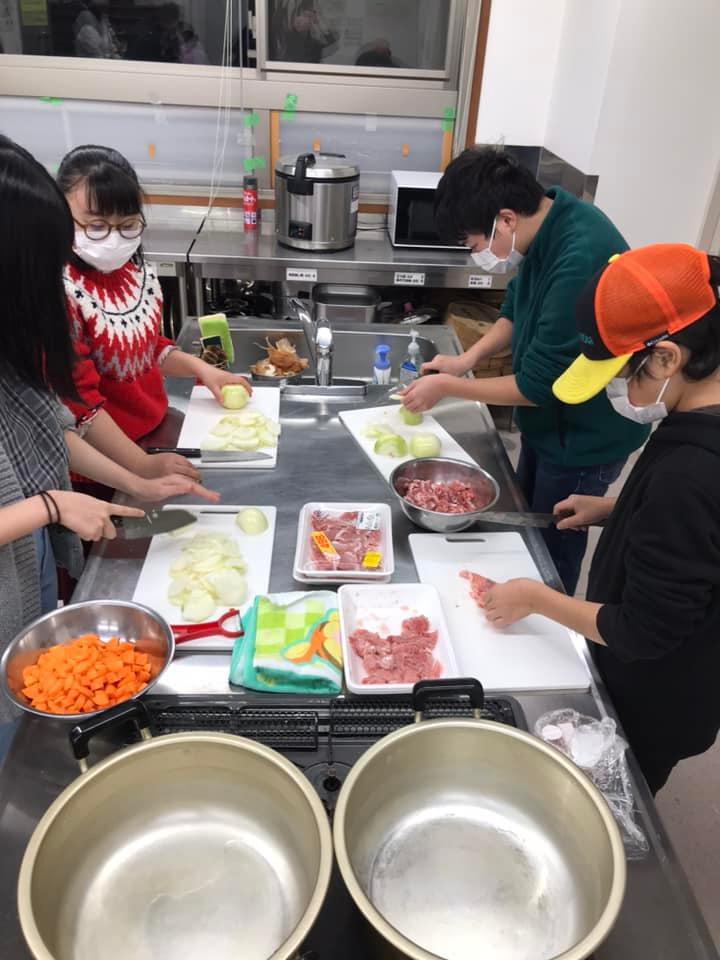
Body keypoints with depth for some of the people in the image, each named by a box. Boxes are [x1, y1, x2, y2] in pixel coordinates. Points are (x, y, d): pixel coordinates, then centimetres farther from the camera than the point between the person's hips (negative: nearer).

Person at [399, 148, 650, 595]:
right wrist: (469, 357, -5)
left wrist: (448, 386, -17)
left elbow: (537, 385, -28)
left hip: (585, 438, -9)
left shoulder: (581, 260, -35)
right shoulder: (545, 224, -7)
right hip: (551, 421, 9)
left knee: (552, 551, 11)